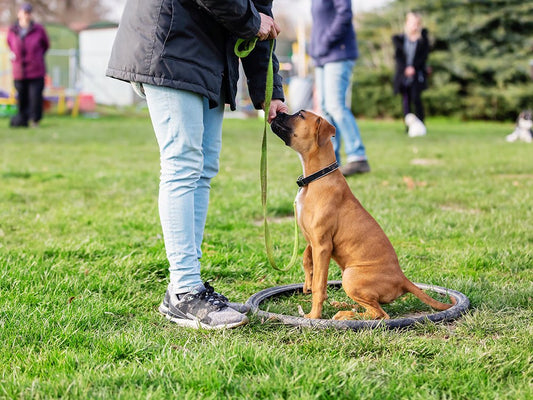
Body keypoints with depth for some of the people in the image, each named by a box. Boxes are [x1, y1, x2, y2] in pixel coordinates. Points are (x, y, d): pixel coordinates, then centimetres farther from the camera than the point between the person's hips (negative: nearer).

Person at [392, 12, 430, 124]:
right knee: (406, 100, -2)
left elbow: (424, 56, -1)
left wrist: (414, 67, -13)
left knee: (416, 98, -11)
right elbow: (398, 56, 1)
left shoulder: (423, 39, 4)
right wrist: (405, 68, -12)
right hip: (403, 74, 1)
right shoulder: (399, 39, 5)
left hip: (417, 74, -1)